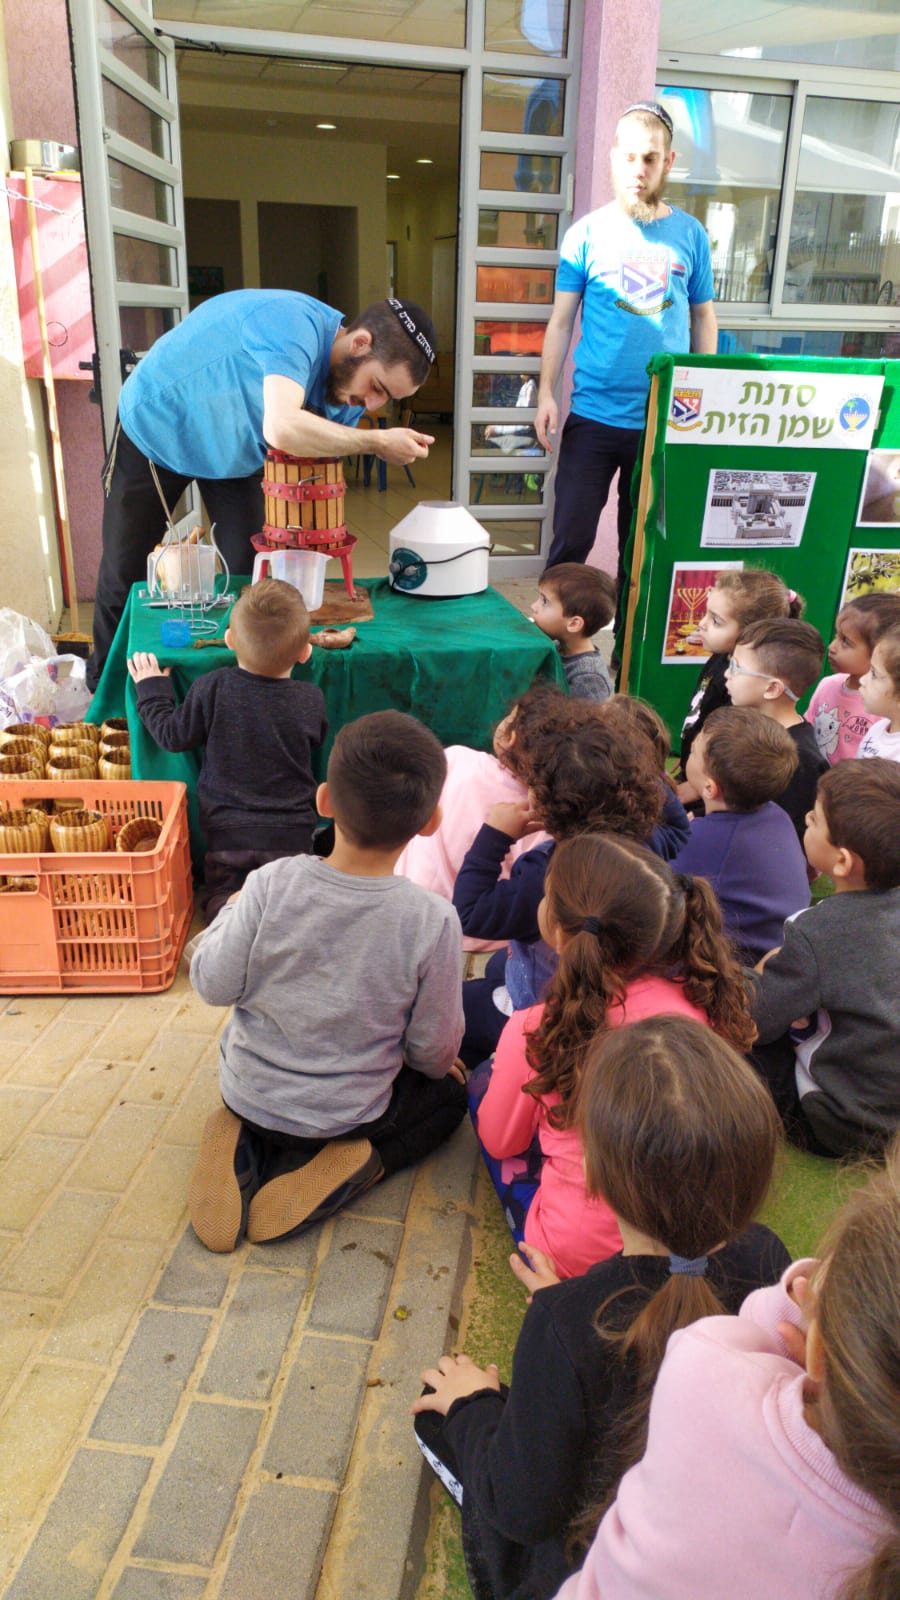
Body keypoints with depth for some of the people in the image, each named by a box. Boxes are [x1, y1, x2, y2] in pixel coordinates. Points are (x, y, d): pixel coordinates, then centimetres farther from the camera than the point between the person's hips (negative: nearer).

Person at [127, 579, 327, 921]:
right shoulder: (310, 700, -9)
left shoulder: (212, 689, -13)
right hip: (291, 834, 1)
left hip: (227, 828, 0)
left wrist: (152, 688, 14)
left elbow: (173, 736, -2)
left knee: (222, 893, 16)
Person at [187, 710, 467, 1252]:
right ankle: (350, 1167, -1)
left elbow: (214, 985, -14)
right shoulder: (433, 921, -26)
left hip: (246, 1092, 2)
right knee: (450, 1094, 25)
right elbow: (433, 1048, -14)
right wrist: (442, 1065, 11)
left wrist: (231, 915, 4)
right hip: (346, 1113, -2)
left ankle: (246, 1150, 6)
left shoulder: (270, 884, -25)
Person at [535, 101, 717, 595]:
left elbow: (704, 318, 12)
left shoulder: (690, 235, 7)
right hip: (594, 414, -1)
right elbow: (561, 319, 4)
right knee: (571, 538, -2)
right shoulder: (587, 233, 2)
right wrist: (546, 393, -5)